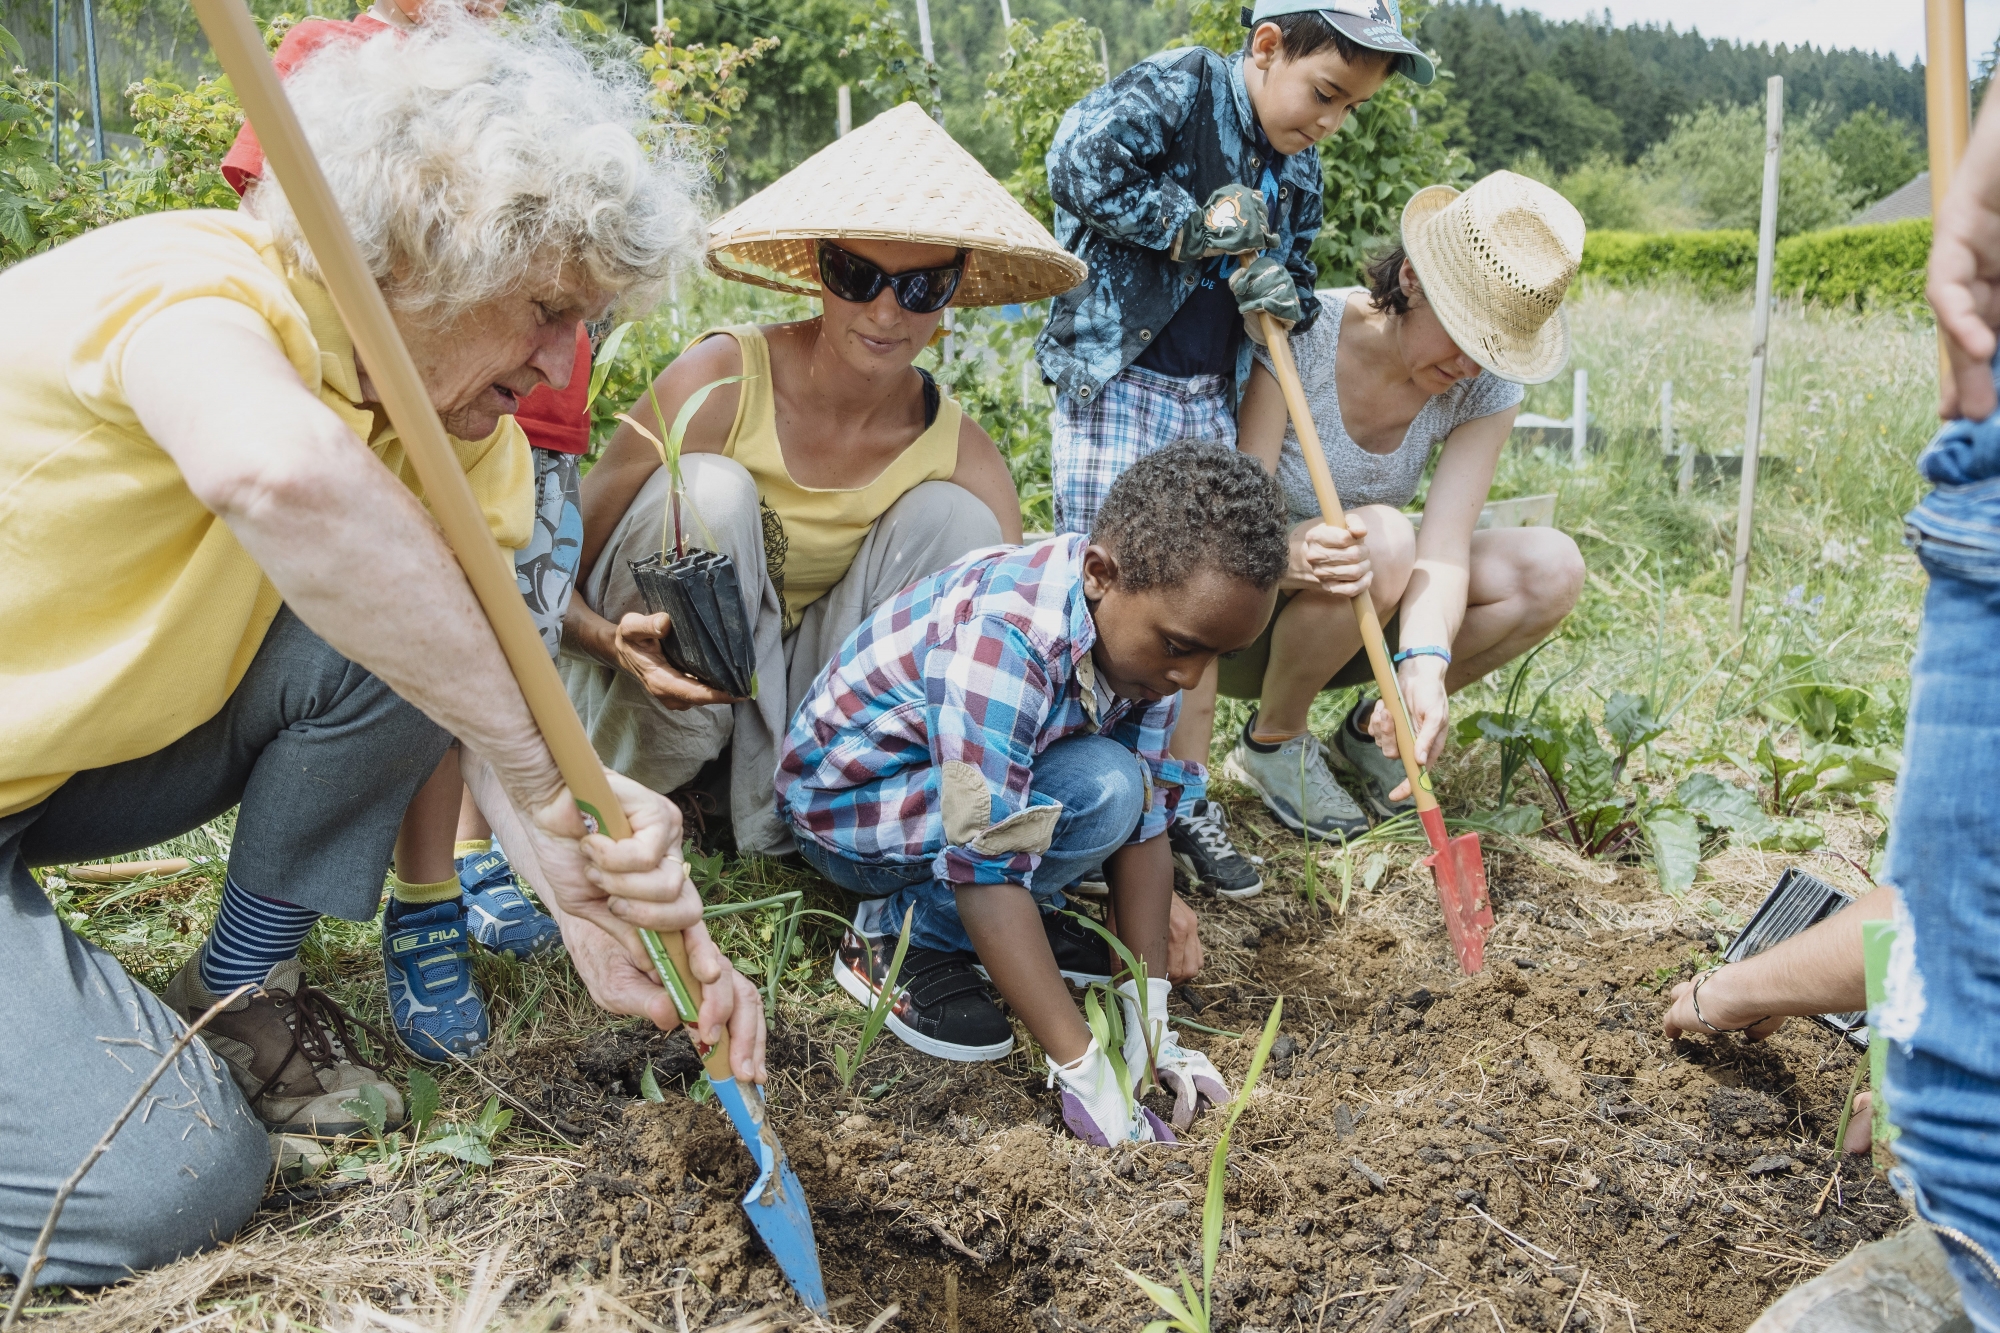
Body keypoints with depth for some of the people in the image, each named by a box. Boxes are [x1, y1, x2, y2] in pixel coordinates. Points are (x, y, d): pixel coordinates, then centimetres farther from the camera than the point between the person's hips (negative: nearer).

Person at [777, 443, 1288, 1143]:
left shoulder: (1142, 620, -13)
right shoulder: (1005, 637, -37)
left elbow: (1145, 820, -10)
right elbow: (985, 868, -37)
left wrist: (1149, 1016, -16)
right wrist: (1083, 1071, -34)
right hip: (845, 799, -7)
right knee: (1097, 790, -28)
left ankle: (1019, 920, 4)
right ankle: (899, 936, -10)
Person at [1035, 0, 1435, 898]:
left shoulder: (1297, 170, 11)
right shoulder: (1178, 87, -10)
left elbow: (1296, 273, 16)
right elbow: (1077, 163, -23)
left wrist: (1285, 292, -10)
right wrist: (1198, 225, -18)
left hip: (1210, 399, 7)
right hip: (1114, 383, -7)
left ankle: (1185, 797, 19)